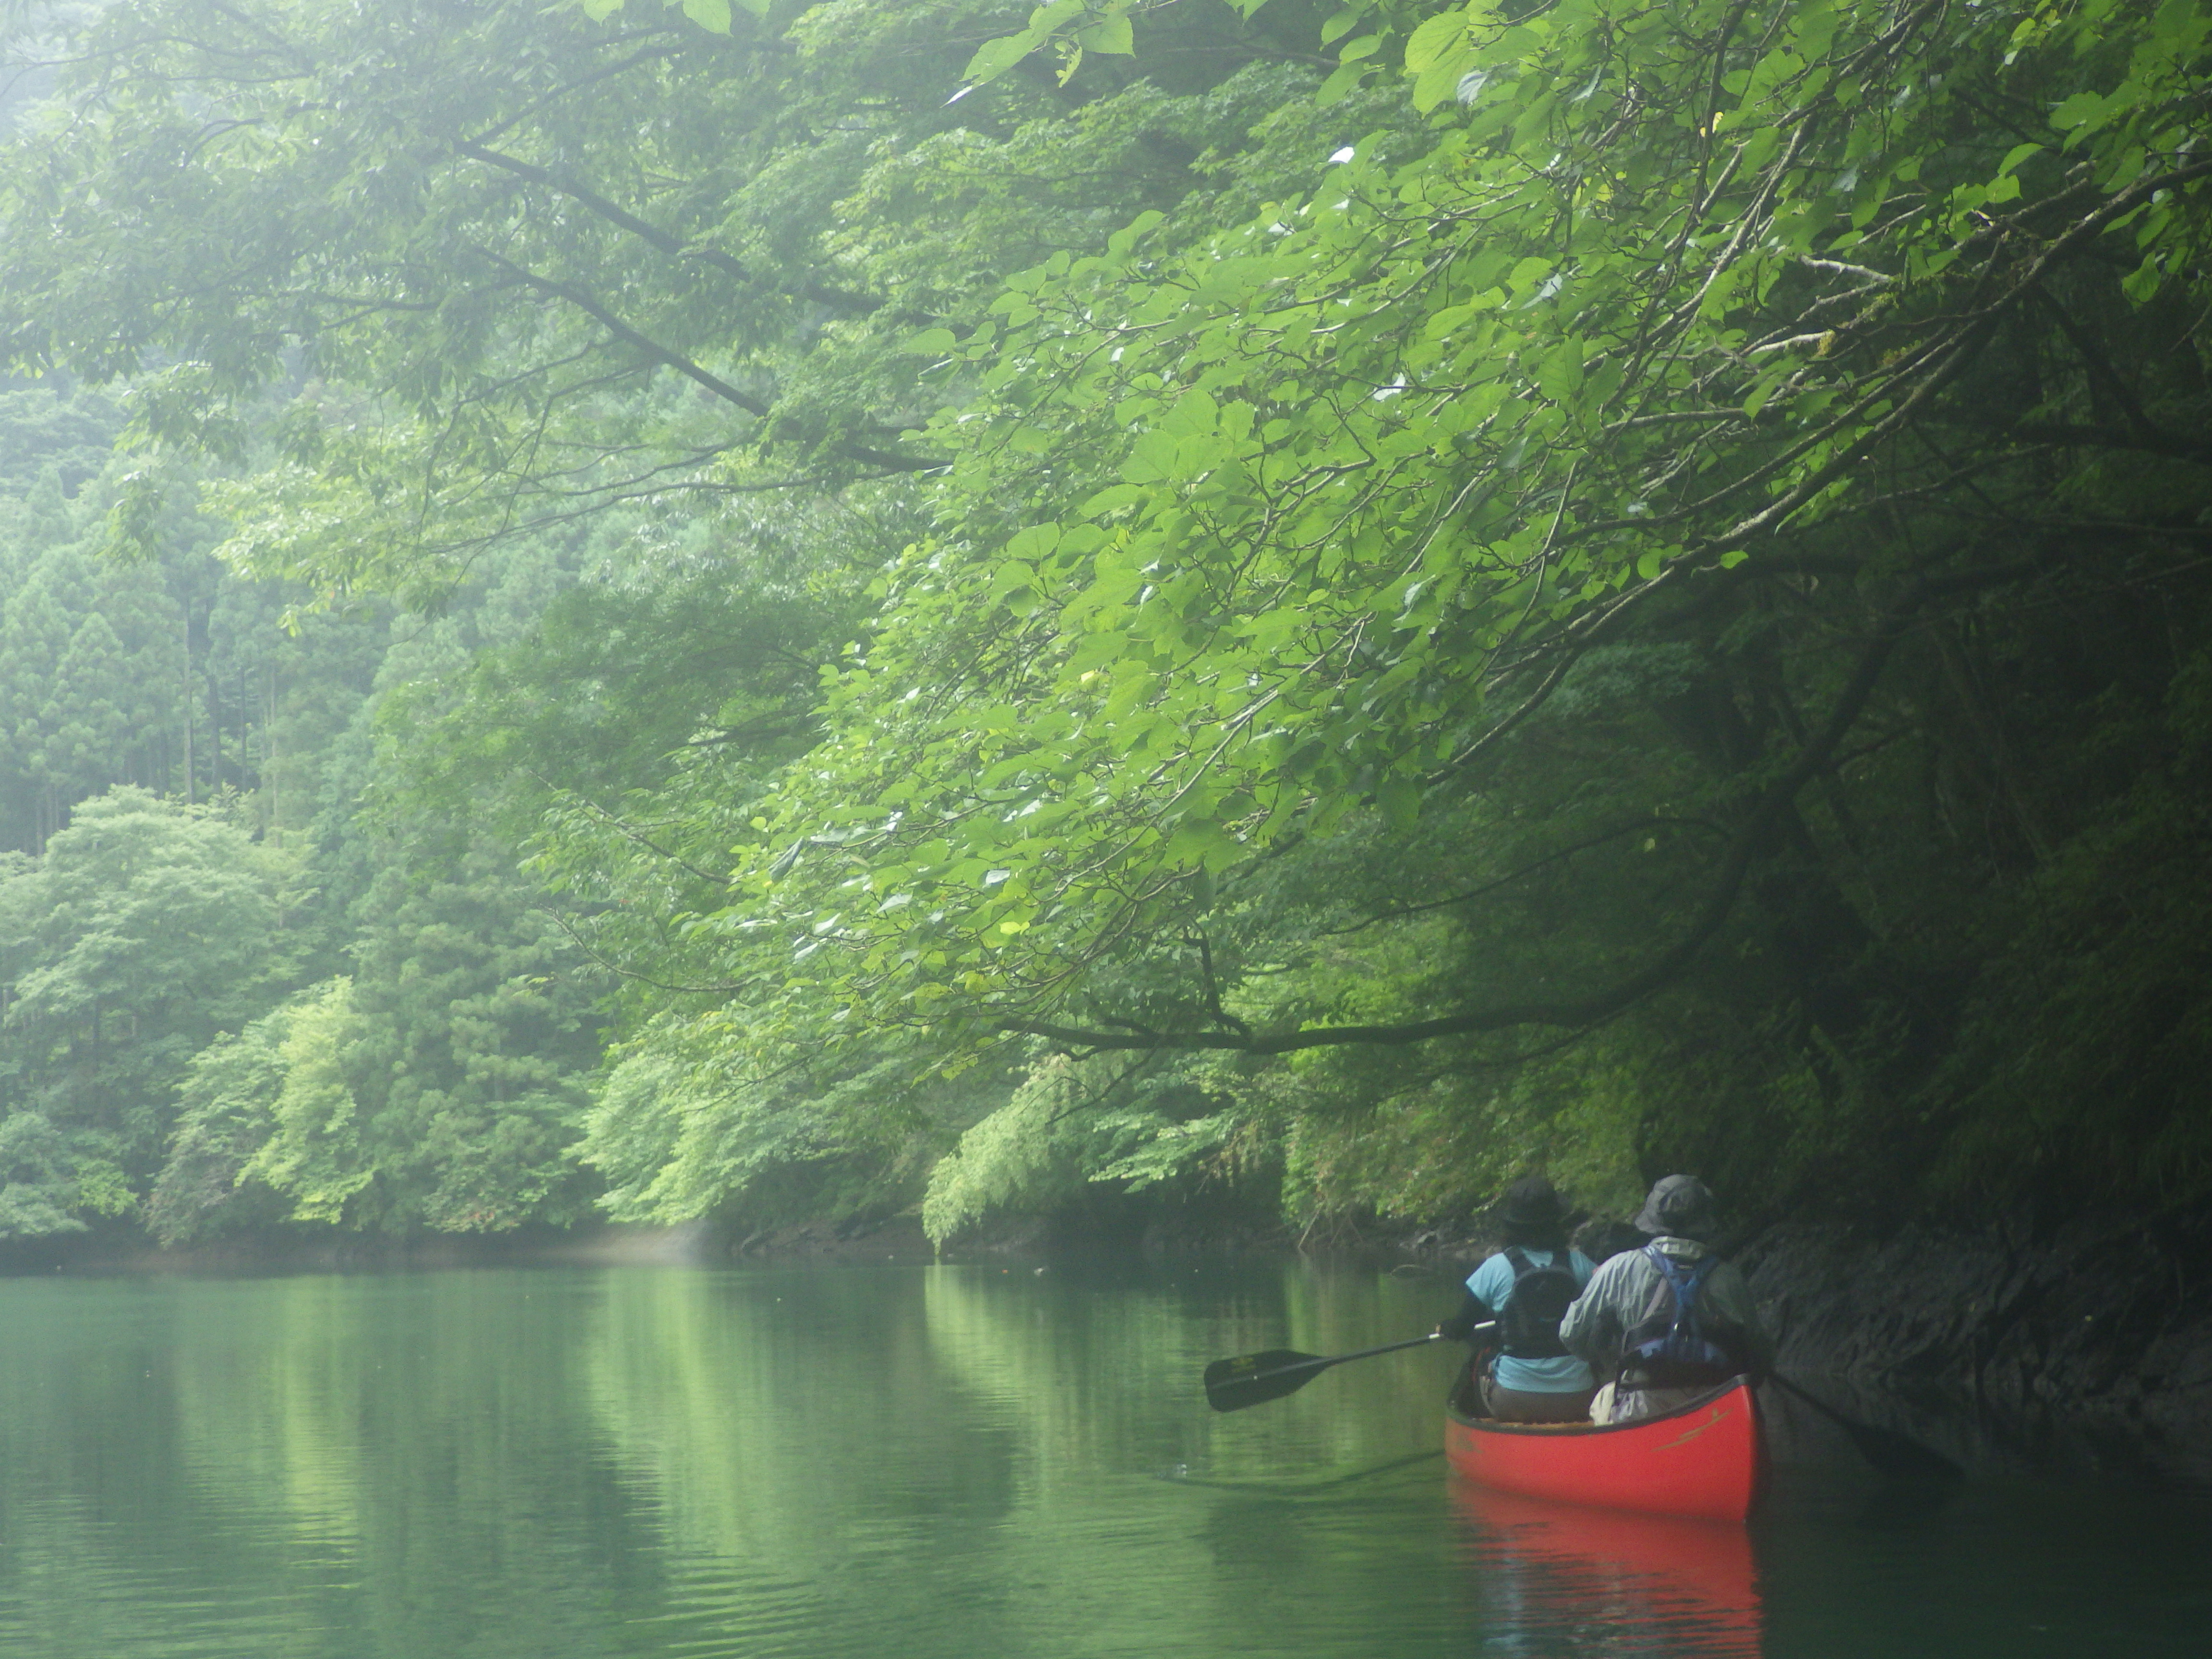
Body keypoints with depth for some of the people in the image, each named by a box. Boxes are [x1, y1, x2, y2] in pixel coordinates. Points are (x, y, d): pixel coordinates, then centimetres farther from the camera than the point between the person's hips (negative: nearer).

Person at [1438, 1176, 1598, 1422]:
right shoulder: (1577, 1263, -1)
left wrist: (1444, 1328, 25)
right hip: (1578, 1401, 1)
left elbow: (1460, 1329, 1)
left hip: (1514, 1404, -1)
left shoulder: (1496, 1268, -6)